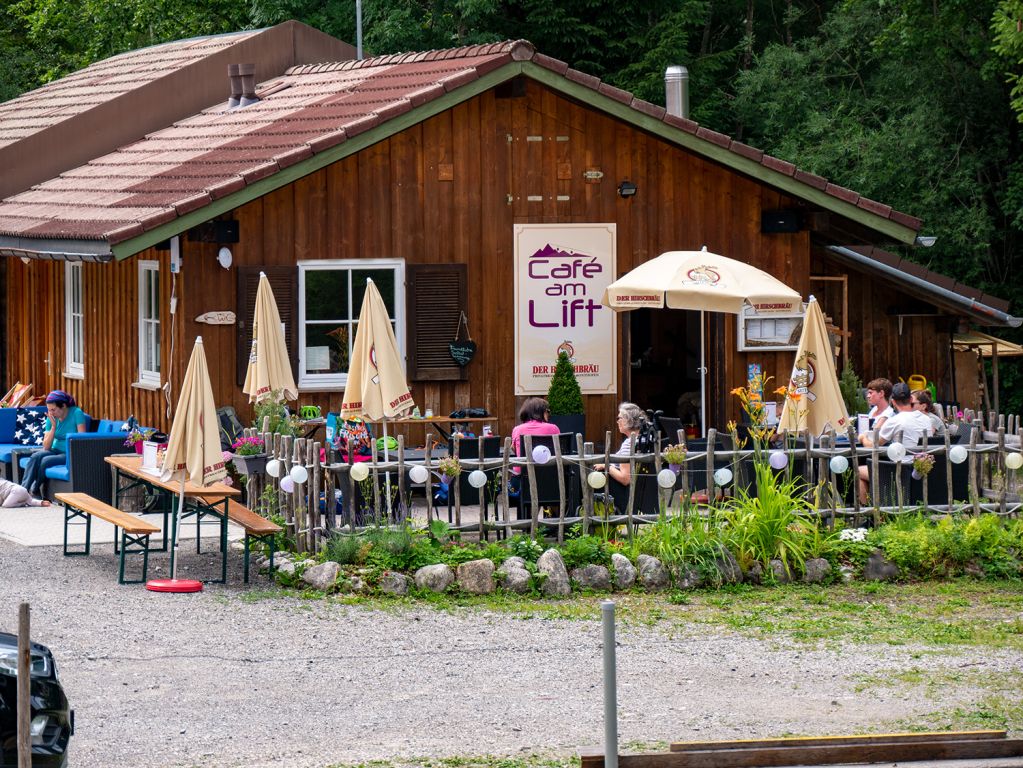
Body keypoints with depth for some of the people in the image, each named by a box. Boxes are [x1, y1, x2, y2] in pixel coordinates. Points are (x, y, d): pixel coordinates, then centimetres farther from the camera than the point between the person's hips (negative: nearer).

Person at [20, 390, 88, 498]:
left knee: (46, 460, -29)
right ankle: (23, 489, -31)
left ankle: (35, 489, -11)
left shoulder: (77, 413, -12)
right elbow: (46, 446, -3)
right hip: (56, 450, 5)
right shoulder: (51, 418, 1)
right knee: (35, 456, -25)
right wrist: (53, 426, -13)